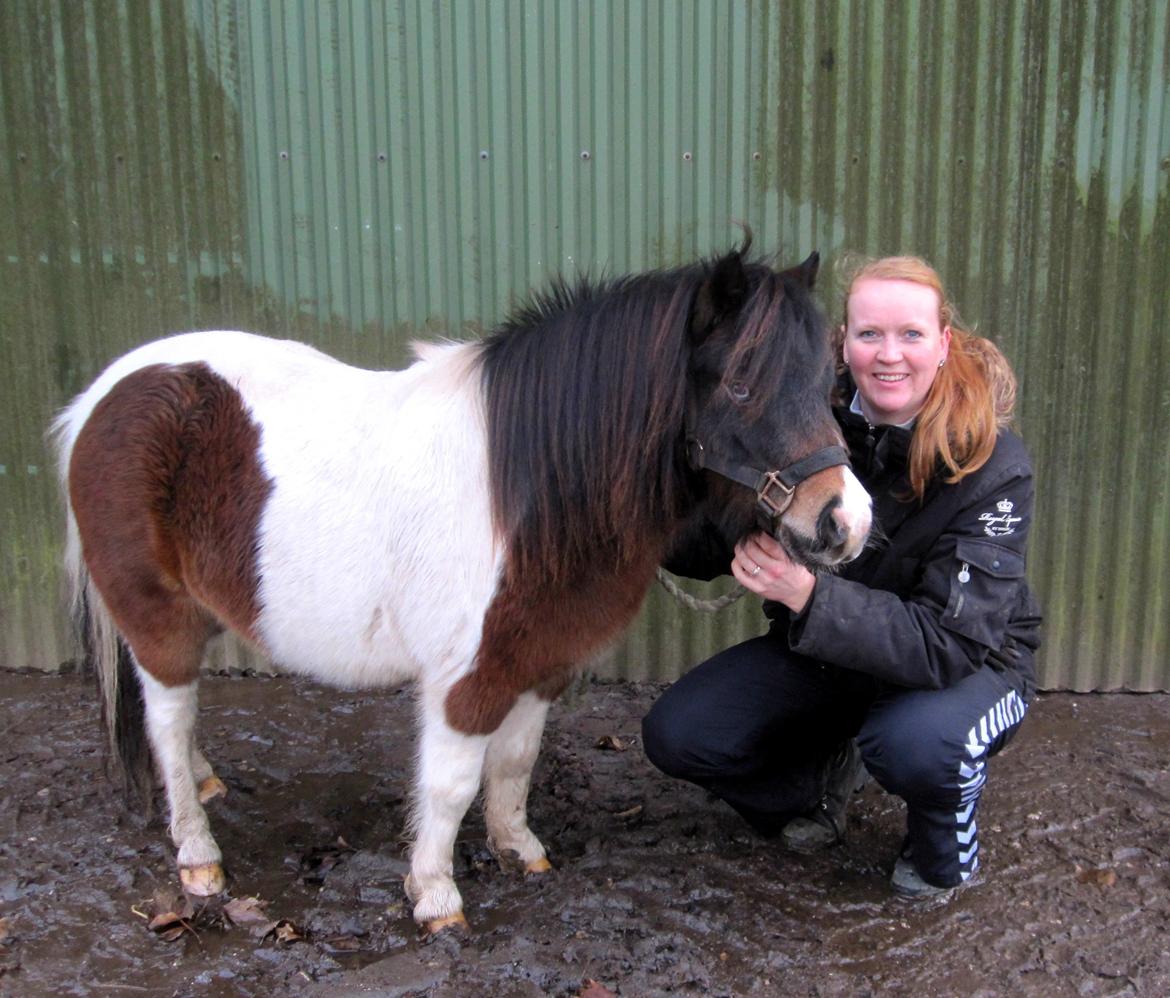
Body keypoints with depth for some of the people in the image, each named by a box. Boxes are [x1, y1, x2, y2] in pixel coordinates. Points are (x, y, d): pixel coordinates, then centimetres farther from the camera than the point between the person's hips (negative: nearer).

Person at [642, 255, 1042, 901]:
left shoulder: (990, 466, -24)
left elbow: (952, 641, -31)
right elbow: (707, 552, -9)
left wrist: (809, 596, -46)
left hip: (971, 664, -3)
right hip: (827, 652, 4)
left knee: (917, 744, -38)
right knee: (676, 734, -13)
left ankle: (943, 856, 1)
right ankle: (823, 776, 18)